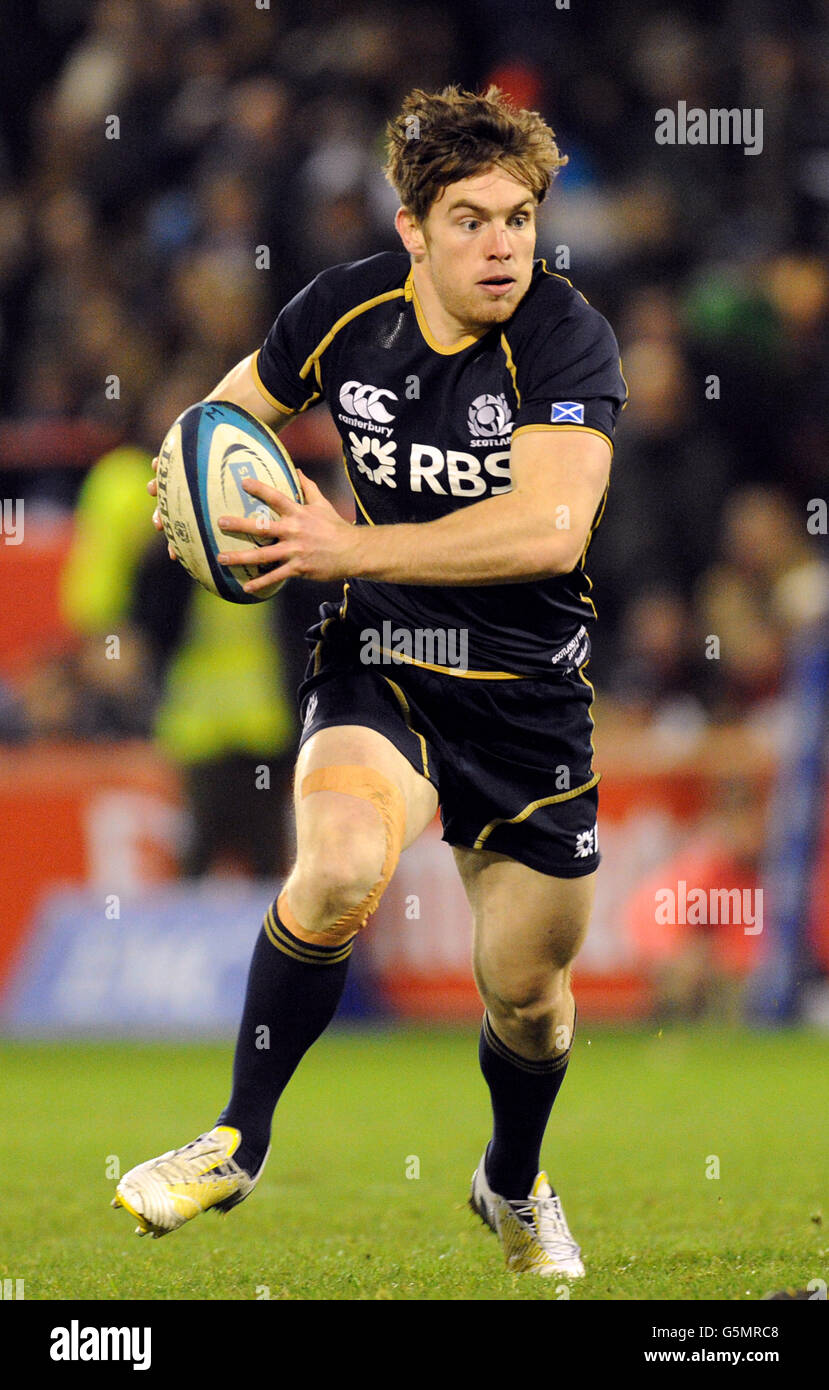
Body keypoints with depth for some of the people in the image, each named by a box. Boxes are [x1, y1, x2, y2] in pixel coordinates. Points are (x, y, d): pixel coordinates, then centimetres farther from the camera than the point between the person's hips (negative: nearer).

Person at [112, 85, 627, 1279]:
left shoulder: (566, 340, -19)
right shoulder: (348, 310, -7)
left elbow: (549, 529, -32)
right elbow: (240, 400, 16)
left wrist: (353, 550, -31)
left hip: (530, 694, -1)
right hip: (377, 659, 1)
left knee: (527, 992, 10)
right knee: (340, 868, -31)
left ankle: (515, 1188, 44)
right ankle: (239, 1142, -12)